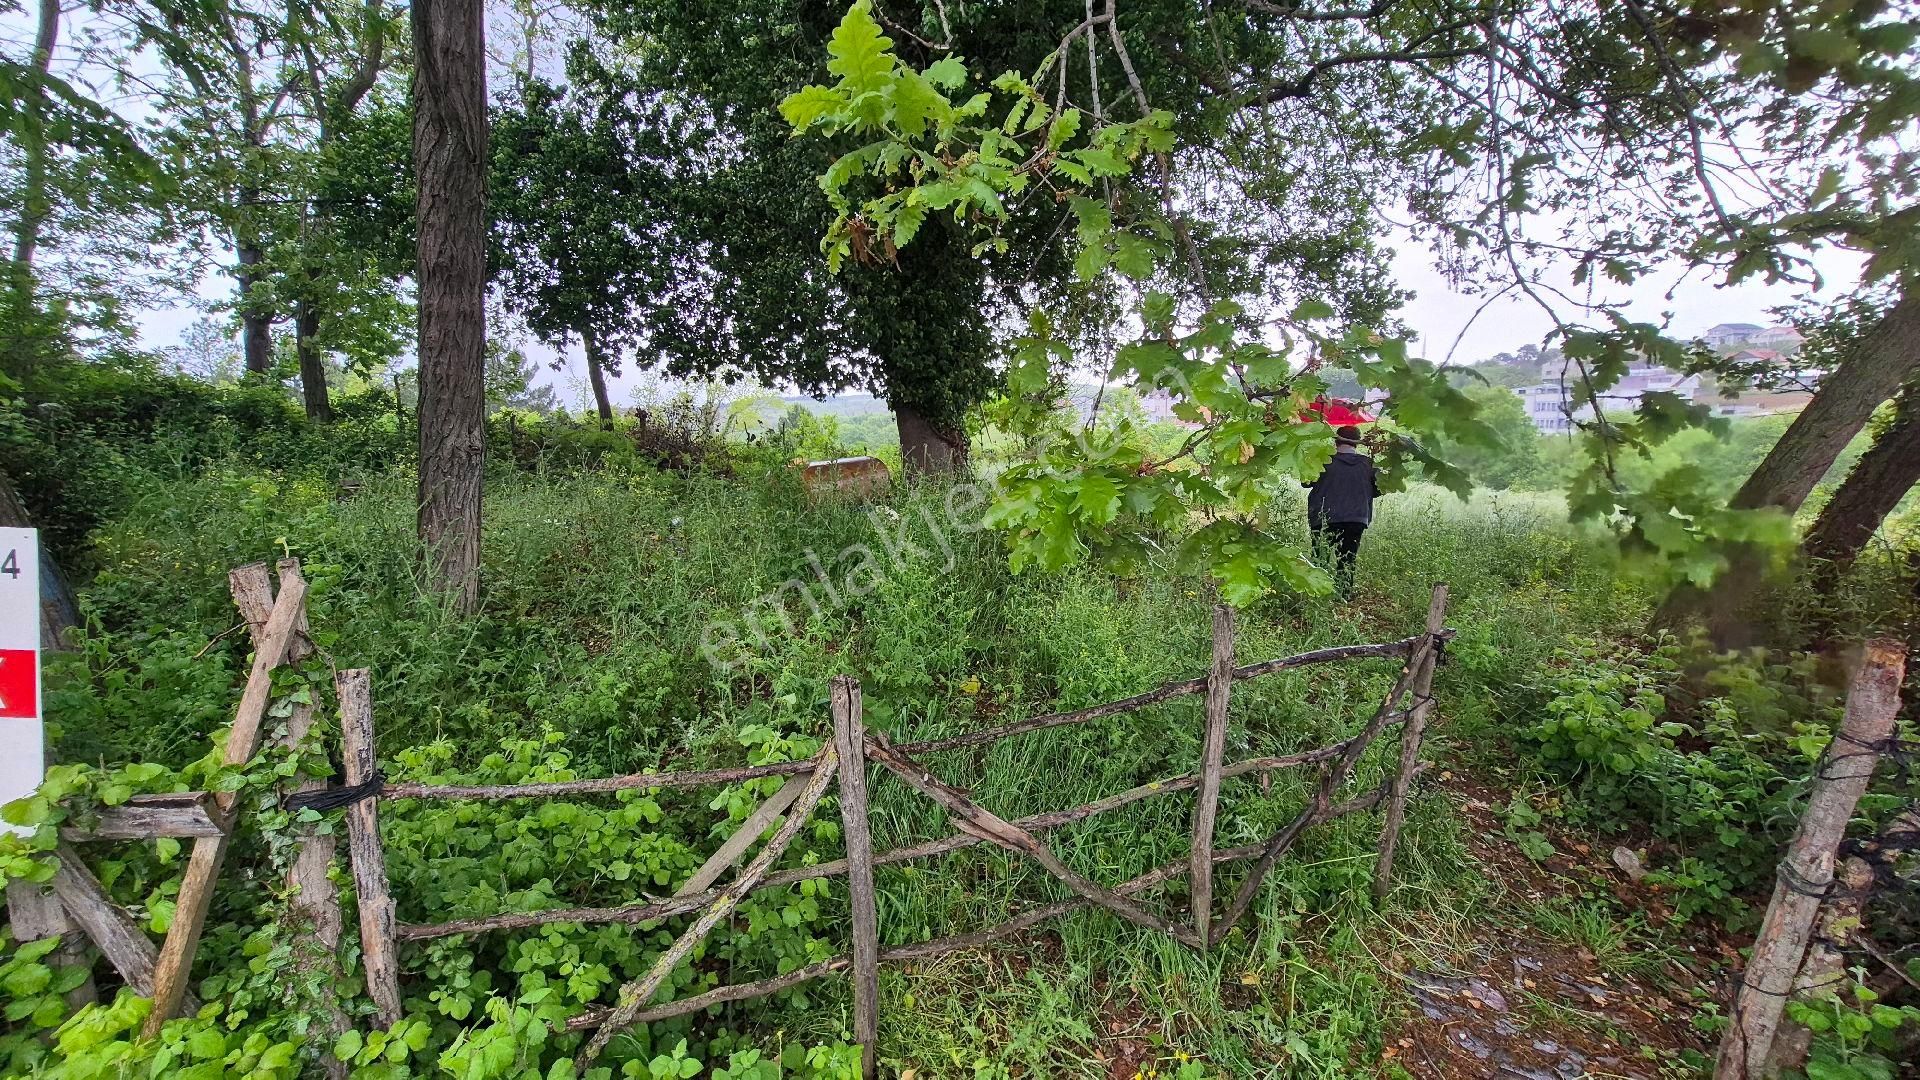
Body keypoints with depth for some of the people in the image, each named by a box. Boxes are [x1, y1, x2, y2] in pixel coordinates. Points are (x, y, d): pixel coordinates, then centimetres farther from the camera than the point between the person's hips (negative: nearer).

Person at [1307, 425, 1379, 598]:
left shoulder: (1326, 461, -9)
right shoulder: (1368, 464, 0)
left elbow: (1306, 482, 3)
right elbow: (1376, 491, 11)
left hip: (1325, 520, -2)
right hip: (1356, 521, 3)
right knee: (1347, 564, 9)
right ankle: (1344, 597, 9)